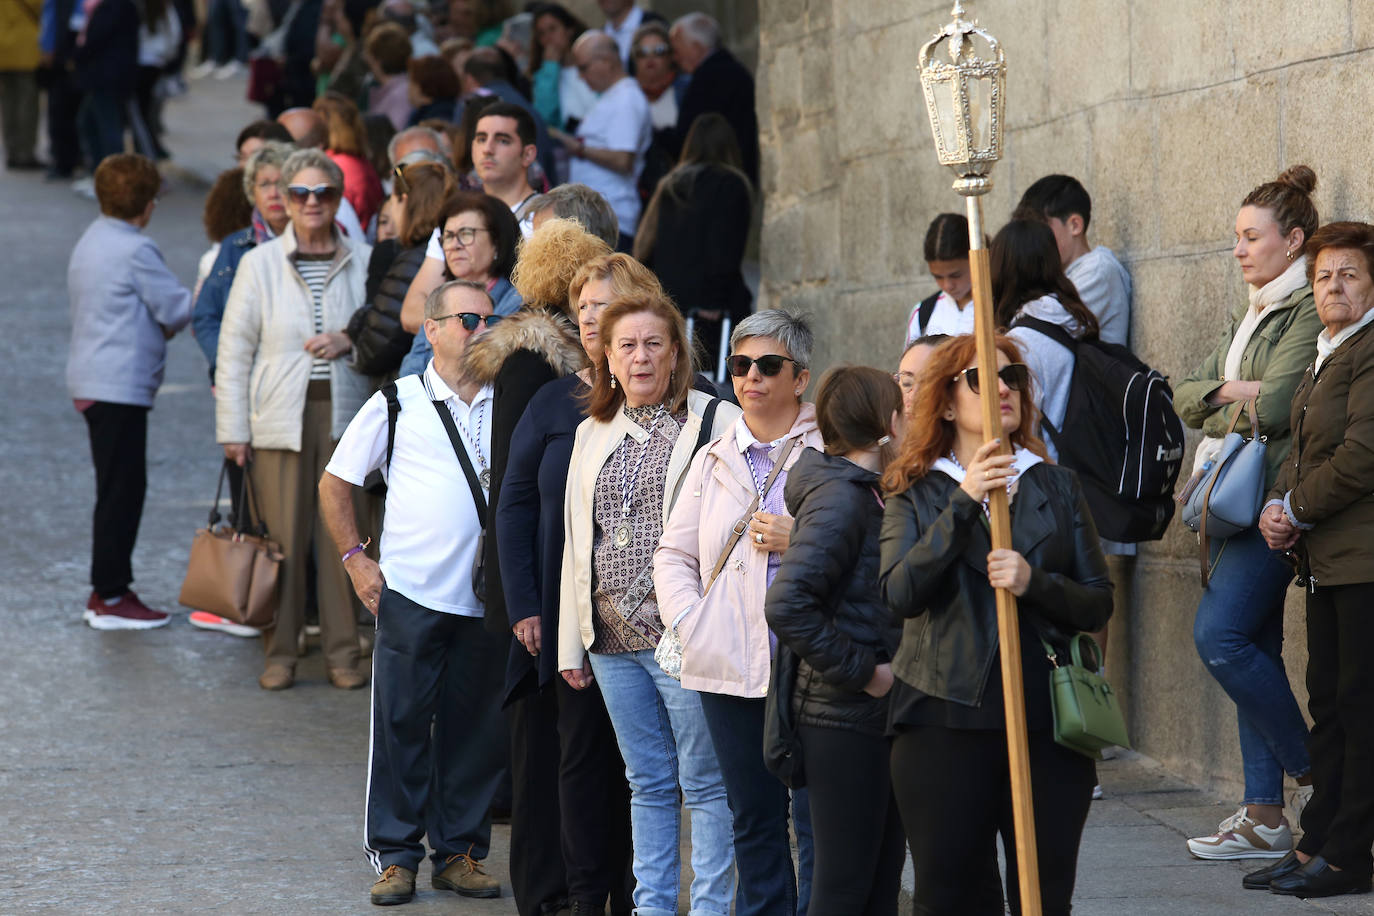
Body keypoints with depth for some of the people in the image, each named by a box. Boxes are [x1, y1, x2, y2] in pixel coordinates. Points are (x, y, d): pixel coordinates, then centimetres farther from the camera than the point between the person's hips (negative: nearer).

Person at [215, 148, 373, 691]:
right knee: (282, 538, -1)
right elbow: (234, 348, 4)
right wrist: (232, 428, -2)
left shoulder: (363, 262, 7)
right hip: (280, 418, -1)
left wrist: (351, 339, -6)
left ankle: (342, 653, 10)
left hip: (345, 415, 1)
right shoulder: (260, 264, 4)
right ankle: (279, 654, 9)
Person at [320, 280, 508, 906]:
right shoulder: (397, 403, 1)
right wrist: (353, 558, 1)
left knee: (477, 725, 5)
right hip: (411, 594, -2)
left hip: (488, 596, 2)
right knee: (401, 721, 0)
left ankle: (460, 852, 15)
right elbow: (335, 483, 9)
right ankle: (394, 855, 8)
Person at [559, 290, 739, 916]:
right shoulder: (593, 434, 15)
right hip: (612, 635, 6)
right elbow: (577, 542, 18)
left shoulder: (716, 423, -5)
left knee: (705, 781, -2)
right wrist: (572, 641, 15)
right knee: (647, 782, 13)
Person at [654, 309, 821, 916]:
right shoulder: (713, 460, 15)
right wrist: (690, 623, 1)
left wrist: (803, 542, -14)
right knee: (754, 819, 10)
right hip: (730, 668, 4)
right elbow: (673, 554, 16)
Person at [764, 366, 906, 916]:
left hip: (877, 715, 10)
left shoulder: (867, 494, 13)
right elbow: (787, 606, -27)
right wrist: (861, 671, -20)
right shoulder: (838, 499, -17)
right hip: (844, 721, -10)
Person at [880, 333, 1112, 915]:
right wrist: (964, 503, -17)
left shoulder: (1057, 487, 13)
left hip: (1048, 723, 1)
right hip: (945, 724, -1)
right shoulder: (916, 496, 8)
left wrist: (1035, 584, -13)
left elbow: (1098, 604, 7)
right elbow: (899, 593, -10)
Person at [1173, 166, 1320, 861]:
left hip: (1275, 494, -9)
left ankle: (1311, 770, -1)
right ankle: (1264, 817, 7)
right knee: (1253, 647, 6)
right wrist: (1231, 393, -6)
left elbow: (1276, 406, -18)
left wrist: (1223, 412, 0)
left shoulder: (1309, 310, -10)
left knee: (1219, 634, -16)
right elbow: (1186, 396, 14)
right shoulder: (1247, 317, 20)